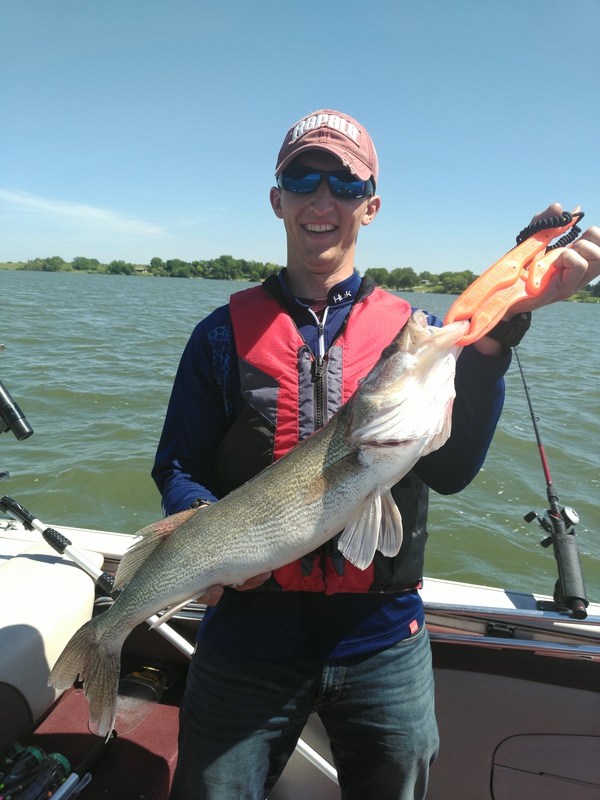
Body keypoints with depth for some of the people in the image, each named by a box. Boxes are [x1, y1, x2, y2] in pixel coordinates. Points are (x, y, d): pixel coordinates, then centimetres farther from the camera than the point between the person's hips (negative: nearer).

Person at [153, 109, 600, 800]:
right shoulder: (227, 331, 0)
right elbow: (177, 469, 0)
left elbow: (449, 469, -15)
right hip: (248, 629, 0)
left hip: (382, 638, 2)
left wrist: (498, 323, -26)